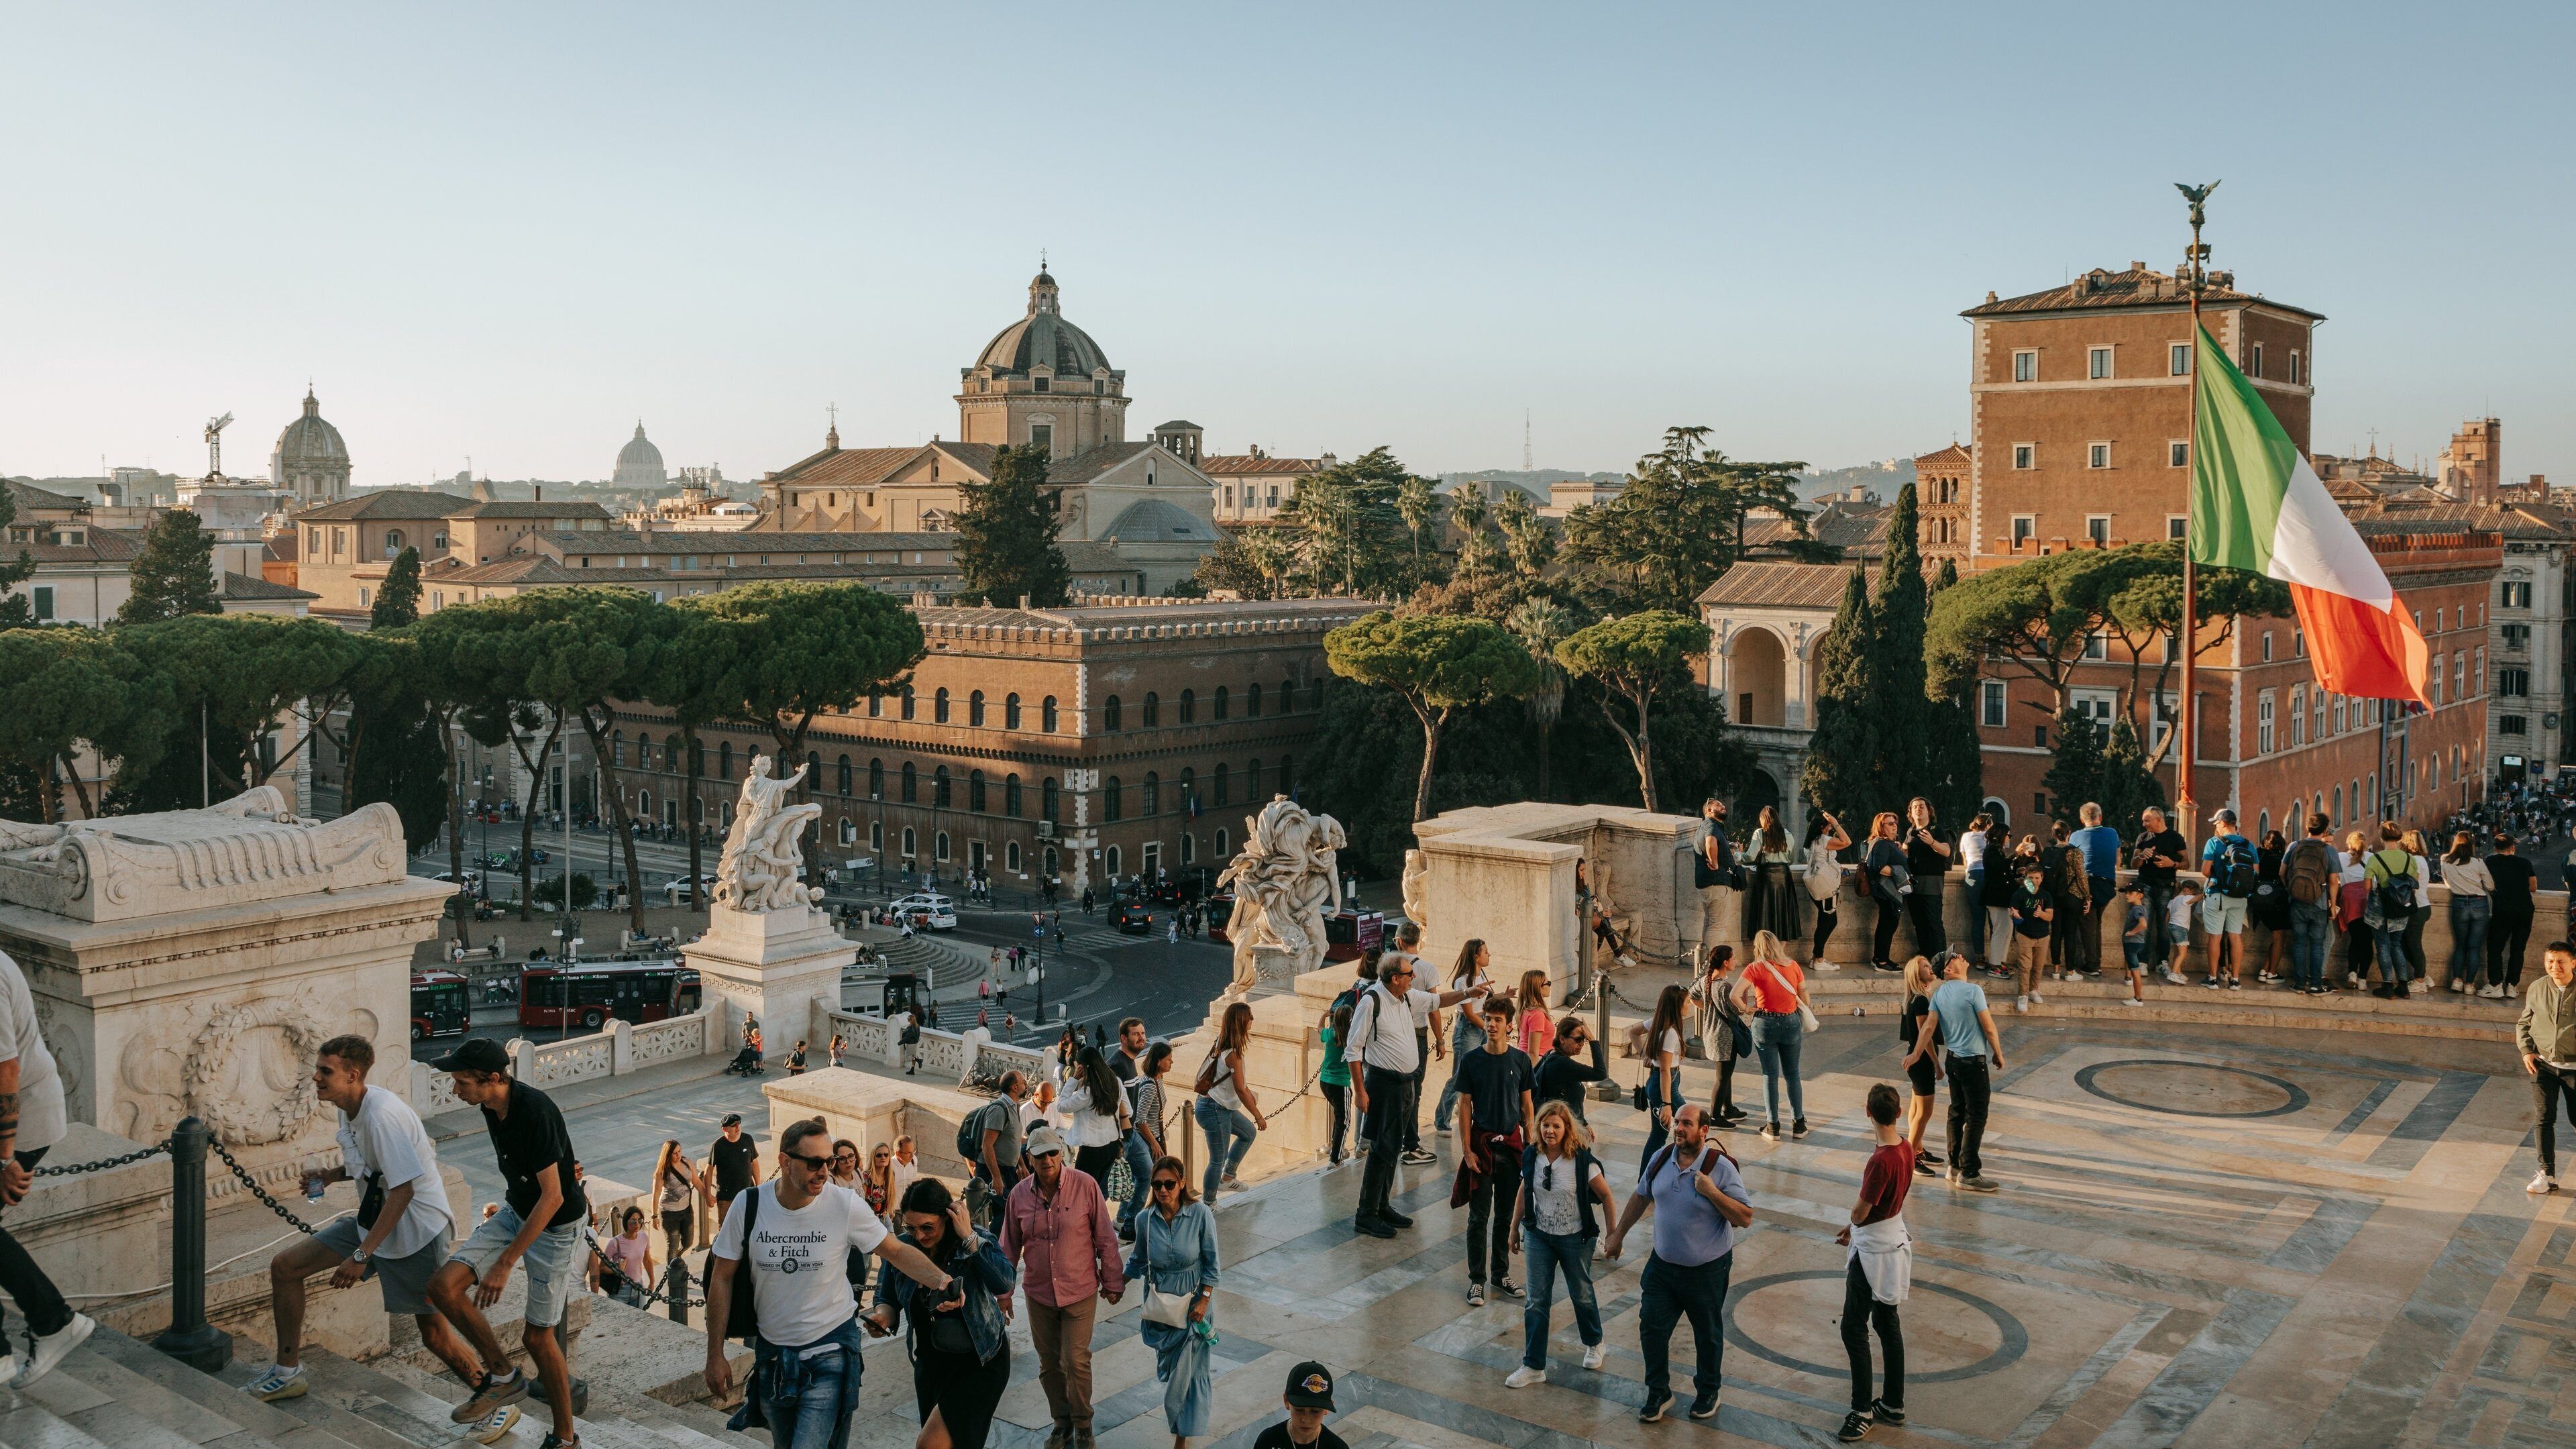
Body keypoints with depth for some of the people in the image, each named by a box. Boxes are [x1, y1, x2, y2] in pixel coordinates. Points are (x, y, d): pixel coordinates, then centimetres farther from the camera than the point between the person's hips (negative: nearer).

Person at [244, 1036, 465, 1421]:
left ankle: (501, 1403, 12)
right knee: (284, 1267, 7)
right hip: (373, 1219, 9)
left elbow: (403, 1190, -30)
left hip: (416, 1231, -9)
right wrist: (331, 1176, 1)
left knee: (435, 1336, -5)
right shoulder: (349, 1109, 2)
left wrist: (361, 1256, -30)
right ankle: (288, 1372, 24)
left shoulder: (382, 1113, -27)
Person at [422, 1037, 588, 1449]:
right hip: (515, 1212, 8)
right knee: (443, 1285, -9)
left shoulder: (535, 1112, -30)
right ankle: (503, 1376, 8)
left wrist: (505, 1263, -28)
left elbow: (553, 1197, -30)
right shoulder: (492, 1107, -4)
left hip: (556, 1226, -8)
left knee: (538, 1336, 0)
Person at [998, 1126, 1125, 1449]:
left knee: (1076, 1361, -4)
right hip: (1039, 1293, 3)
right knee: (1049, 1363, 12)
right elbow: (1009, 1248, 7)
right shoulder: (1019, 1195, -4)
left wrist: (1112, 1282, -1)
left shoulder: (1085, 1187, -13)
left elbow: (1105, 1238, -5)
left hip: (1080, 1291, -3)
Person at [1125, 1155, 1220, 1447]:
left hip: (1193, 1302, -3)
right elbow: (1139, 1262, 9)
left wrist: (1203, 1302, -13)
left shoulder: (1200, 1214, -16)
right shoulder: (1145, 1220, -8)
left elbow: (1211, 1264, -9)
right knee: (1168, 1366, 16)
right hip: (1159, 1302, 3)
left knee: (1187, 1373, -1)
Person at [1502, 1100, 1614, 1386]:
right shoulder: (1532, 1157, -8)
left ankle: (1594, 1344, 44)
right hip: (1538, 1236, 3)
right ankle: (1533, 1366, 8)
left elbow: (1606, 1195, -10)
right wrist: (1514, 1229, 13)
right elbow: (1523, 1194, 7)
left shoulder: (1582, 1159, -20)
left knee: (1581, 1294, 16)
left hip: (1576, 1238, -3)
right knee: (1537, 1301, 1)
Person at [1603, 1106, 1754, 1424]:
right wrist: (1618, 1235, 18)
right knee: (1652, 1328, 6)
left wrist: (1712, 1192, -30)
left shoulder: (1721, 1168, -19)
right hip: (1663, 1264, 4)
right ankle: (1658, 1392, 24)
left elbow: (1745, 1218, -19)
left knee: (1707, 1335, 13)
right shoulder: (1660, 1159, -4)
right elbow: (1640, 1197, 12)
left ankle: (1708, 1392, 35)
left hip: (1707, 1270, -4)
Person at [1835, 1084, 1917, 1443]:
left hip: (1872, 1252, -9)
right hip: (1894, 1242, 9)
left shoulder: (1882, 1161, -29)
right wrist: (1854, 1227, 14)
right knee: (1888, 1326, 18)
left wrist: (1853, 1222, 3)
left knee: (1854, 1329, 1)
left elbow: (1860, 1213, -21)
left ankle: (1863, 1411, 8)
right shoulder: (1906, 1148, -1)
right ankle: (1893, 1405, 28)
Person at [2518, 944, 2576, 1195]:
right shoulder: (2537, 989, -1)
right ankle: (2547, 1175, 1)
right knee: (2545, 1118, -4)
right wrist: (2526, 1050, -1)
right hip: (2544, 1064, 2)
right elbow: (2523, 1023, 13)